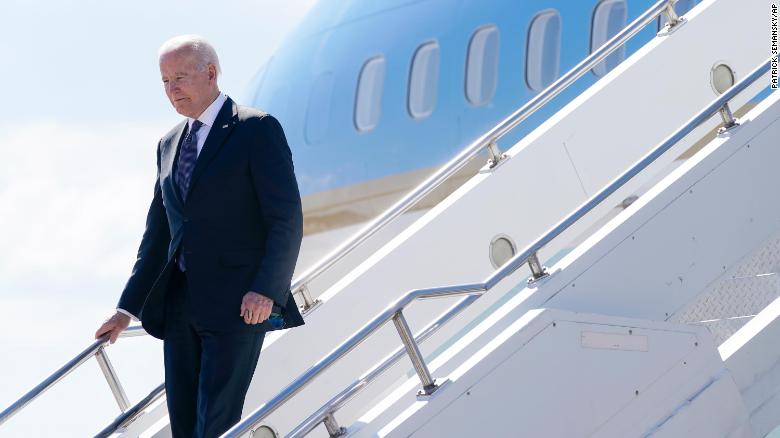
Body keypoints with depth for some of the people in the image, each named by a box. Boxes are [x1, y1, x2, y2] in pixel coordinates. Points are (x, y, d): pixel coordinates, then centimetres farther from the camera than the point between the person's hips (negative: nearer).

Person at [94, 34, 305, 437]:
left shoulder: (257, 129, -4)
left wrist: (266, 290, -20)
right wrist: (127, 308, 17)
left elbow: (287, 220, -9)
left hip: (237, 303, -7)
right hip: (179, 304, 7)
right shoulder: (169, 144, 18)